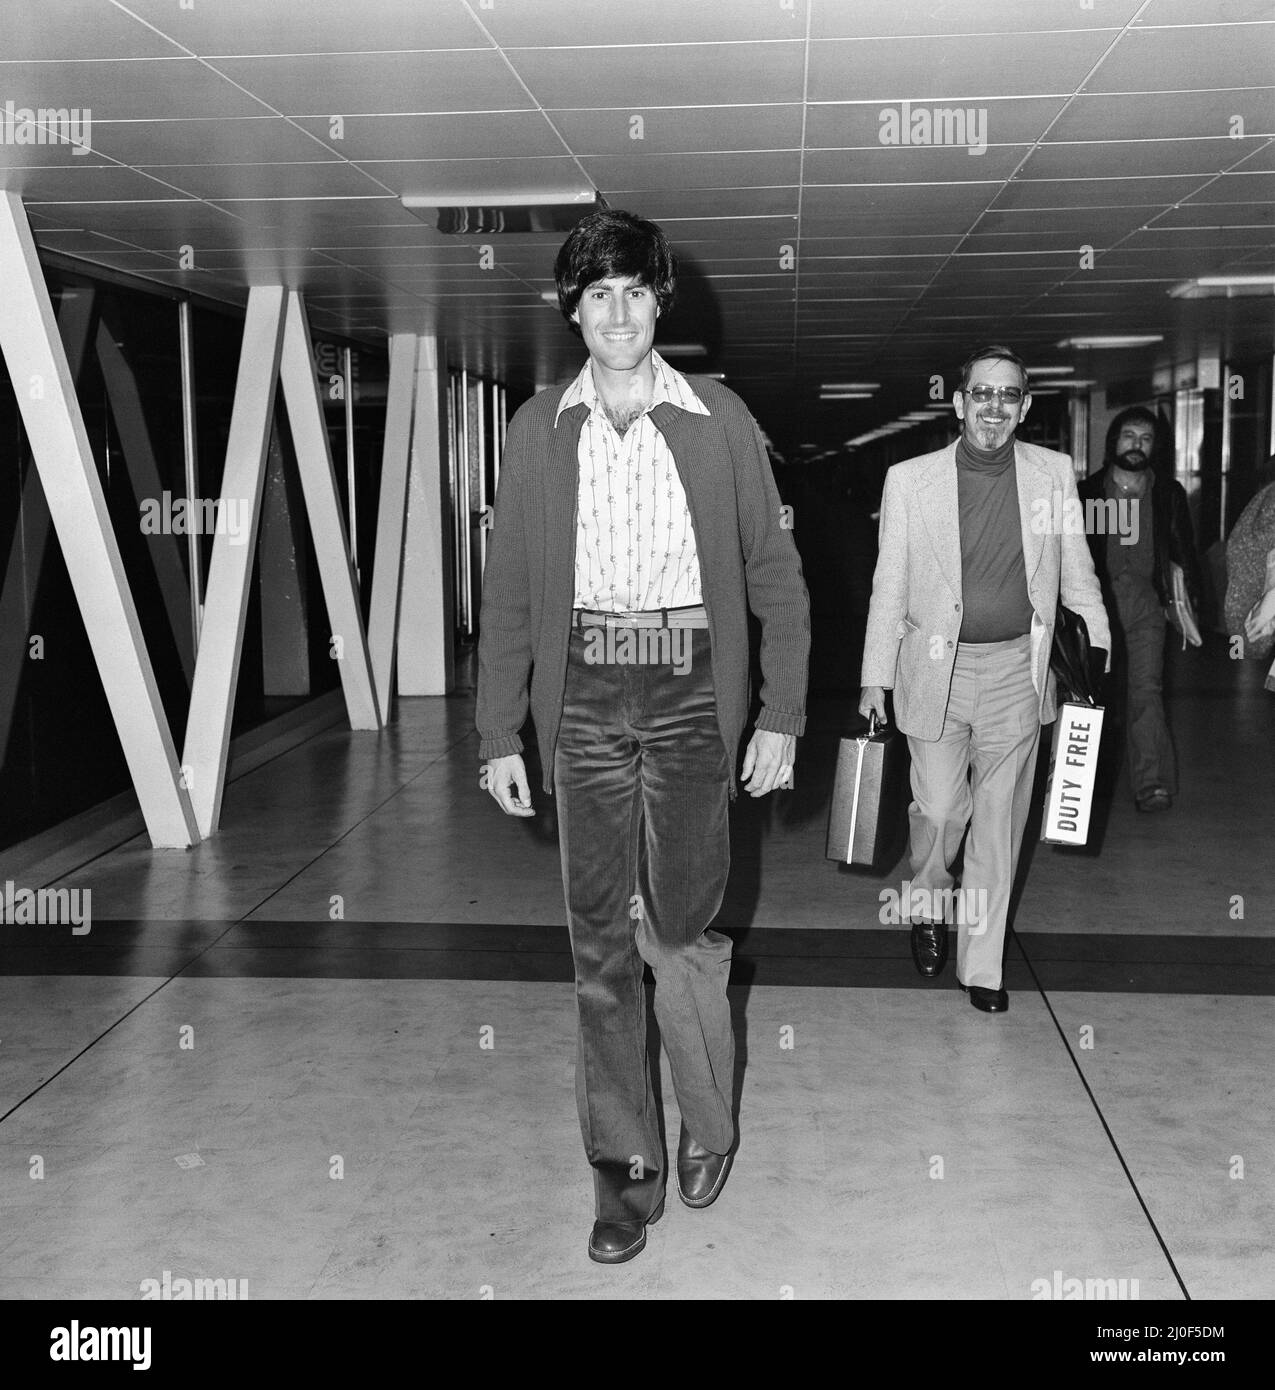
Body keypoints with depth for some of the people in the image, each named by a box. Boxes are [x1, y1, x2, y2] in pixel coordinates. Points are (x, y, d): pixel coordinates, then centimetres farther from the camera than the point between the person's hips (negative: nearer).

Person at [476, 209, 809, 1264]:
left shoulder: (720, 421, 2)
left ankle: (710, 1121, 30)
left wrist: (782, 717, -3)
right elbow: (510, 591, 7)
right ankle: (627, 1173, 17)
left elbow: (774, 574, 3)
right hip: (583, 700, 2)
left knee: (679, 929, 2)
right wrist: (499, 734, 3)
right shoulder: (539, 429, 6)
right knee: (601, 945, 5)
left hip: (688, 694, -1)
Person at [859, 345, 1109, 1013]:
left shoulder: (1054, 473, 3)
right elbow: (889, 584, 2)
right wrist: (875, 678, 1)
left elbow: (1076, 571, 12)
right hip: (937, 668, -1)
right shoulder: (909, 480, -1)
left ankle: (981, 964, 20)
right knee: (939, 810, -2)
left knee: (999, 821, 6)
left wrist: (1098, 646, 7)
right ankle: (929, 908, 31)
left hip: (1017, 670, 1)